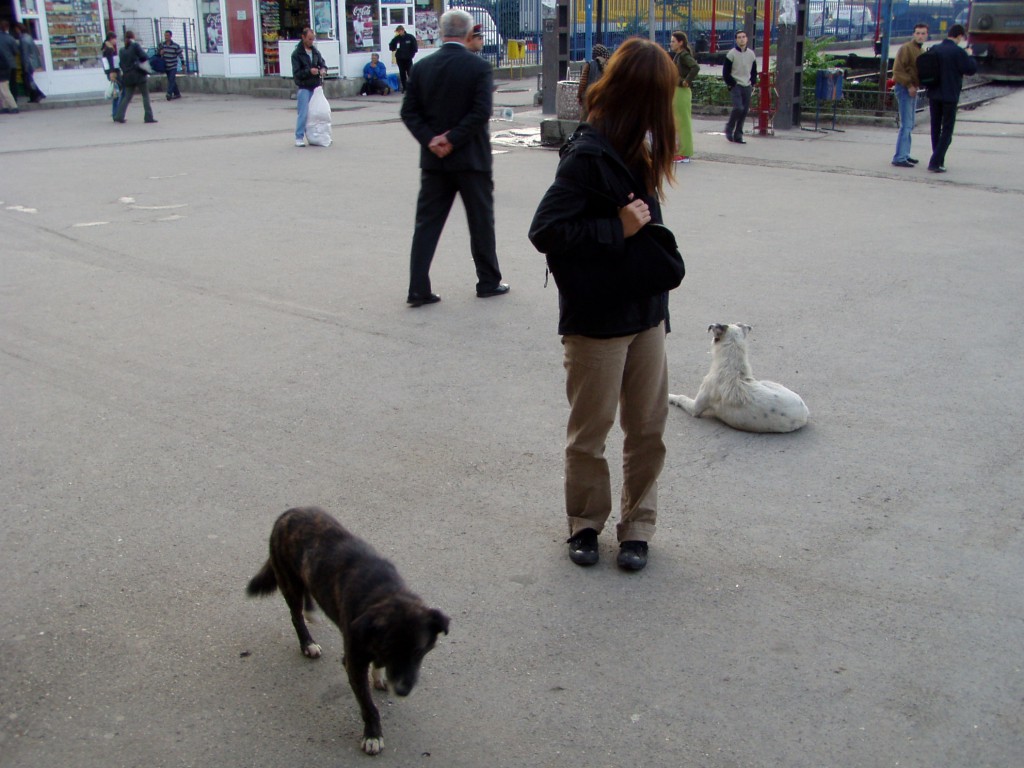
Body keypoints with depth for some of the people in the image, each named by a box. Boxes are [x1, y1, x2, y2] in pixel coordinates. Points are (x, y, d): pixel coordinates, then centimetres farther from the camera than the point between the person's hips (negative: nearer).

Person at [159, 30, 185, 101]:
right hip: (166, 66, 5)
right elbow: (157, 51, 13)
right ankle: (177, 94, 19)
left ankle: (169, 93, -20)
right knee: (171, 81, 10)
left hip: (173, 66, -5)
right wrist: (160, 52, -11)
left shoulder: (176, 46, -8)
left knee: (171, 80, -17)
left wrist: (183, 64, -3)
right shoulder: (162, 45, 2)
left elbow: (180, 55, -3)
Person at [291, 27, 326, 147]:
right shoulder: (297, 54, -6)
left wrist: (323, 69, -6)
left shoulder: (315, 51, 10)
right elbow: (296, 73, -10)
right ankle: (299, 137, -1)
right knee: (303, 113, -7)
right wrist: (309, 71, -25)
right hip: (304, 88, -5)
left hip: (315, 87, 5)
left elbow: (322, 63, 18)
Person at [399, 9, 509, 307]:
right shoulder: (479, 67, -9)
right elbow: (481, 112, -17)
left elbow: (409, 112, -1)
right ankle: (488, 282, 22)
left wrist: (430, 140, -7)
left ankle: (418, 288, 2)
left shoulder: (421, 68, 2)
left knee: (427, 223, 6)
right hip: (472, 159, -3)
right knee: (481, 221, 11)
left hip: (434, 160, 3)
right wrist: (452, 141, -14)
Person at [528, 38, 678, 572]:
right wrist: (617, 230, -23)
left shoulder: (633, 152, 6)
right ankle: (585, 524, 29)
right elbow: (545, 231, -21)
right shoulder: (588, 155, -19)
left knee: (648, 425, 13)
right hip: (597, 318, -8)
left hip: (645, 312, 8)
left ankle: (637, 524, 28)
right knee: (591, 428, 10)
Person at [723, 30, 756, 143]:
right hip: (735, 86, -5)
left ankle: (738, 135, 10)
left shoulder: (751, 54, 9)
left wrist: (752, 84, 7)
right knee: (738, 108, -20)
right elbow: (725, 72, -3)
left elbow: (754, 71, 17)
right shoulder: (731, 53, -4)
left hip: (747, 86, 5)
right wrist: (731, 84, -8)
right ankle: (729, 129, 2)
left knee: (745, 111, 2)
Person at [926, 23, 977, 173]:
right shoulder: (958, 51, -13)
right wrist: (970, 55, 7)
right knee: (947, 131, 1)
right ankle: (935, 162, -8)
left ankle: (939, 160, 20)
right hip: (950, 96, -5)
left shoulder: (934, 49, 3)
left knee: (935, 129, 14)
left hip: (933, 95, 5)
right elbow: (971, 69, -9)